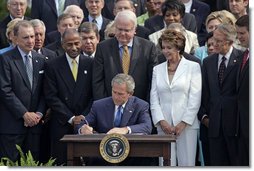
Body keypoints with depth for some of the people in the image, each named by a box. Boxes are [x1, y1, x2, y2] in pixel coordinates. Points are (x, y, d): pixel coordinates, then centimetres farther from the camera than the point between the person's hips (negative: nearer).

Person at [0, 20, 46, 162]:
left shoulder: (40, 60, 13)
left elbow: (44, 91, 12)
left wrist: (39, 113, -3)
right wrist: (24, 114, -12)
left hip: (34, 123, 5)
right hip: (12, 123, -5)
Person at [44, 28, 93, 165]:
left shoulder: (90, 64, 7)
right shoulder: (52, 66, 3)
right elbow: (51, 97, -2)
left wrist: (84, 117, -6)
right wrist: (71, 118, -8)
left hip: (85, 122, 1)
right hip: (61, 125, -1)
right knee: (61, 164, -3)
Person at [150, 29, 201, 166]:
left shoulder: (193, 67, 3)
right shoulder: (157, 69, 14)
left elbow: (195, 98, -3)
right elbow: (154, 99, 9)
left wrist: (183, 123, -10)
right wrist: (162, 122, -5)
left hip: (186, 125, -3)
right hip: (164, 126, 3)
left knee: (187, 163, -4)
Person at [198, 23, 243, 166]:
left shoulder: (241, 59, -4)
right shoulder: (208, 62, 13)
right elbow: (204, 92, 15)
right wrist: (203, 115, 7)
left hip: (235, 121, -5)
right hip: (215, 124, 5)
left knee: (238, 162, -2)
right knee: (217, 163, 5)